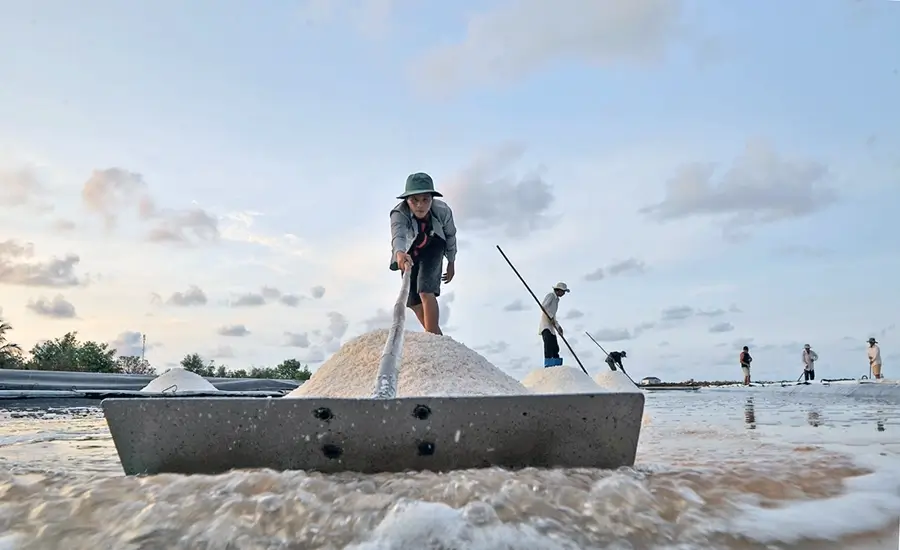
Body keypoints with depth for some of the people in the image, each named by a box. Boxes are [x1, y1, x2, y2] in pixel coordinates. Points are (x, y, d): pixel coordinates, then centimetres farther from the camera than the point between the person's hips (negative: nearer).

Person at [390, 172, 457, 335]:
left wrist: (451, 263, 1)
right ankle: (436, 335, 30)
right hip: (410, 253, 2)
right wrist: (399, 253, -79)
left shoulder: (442, 211, -30)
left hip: (433, 248, -1)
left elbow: (450, 235, -11)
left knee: (426, 292, -24)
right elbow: (398, 236, -56)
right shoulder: (399, 213, -36)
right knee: (413, 301, 9)